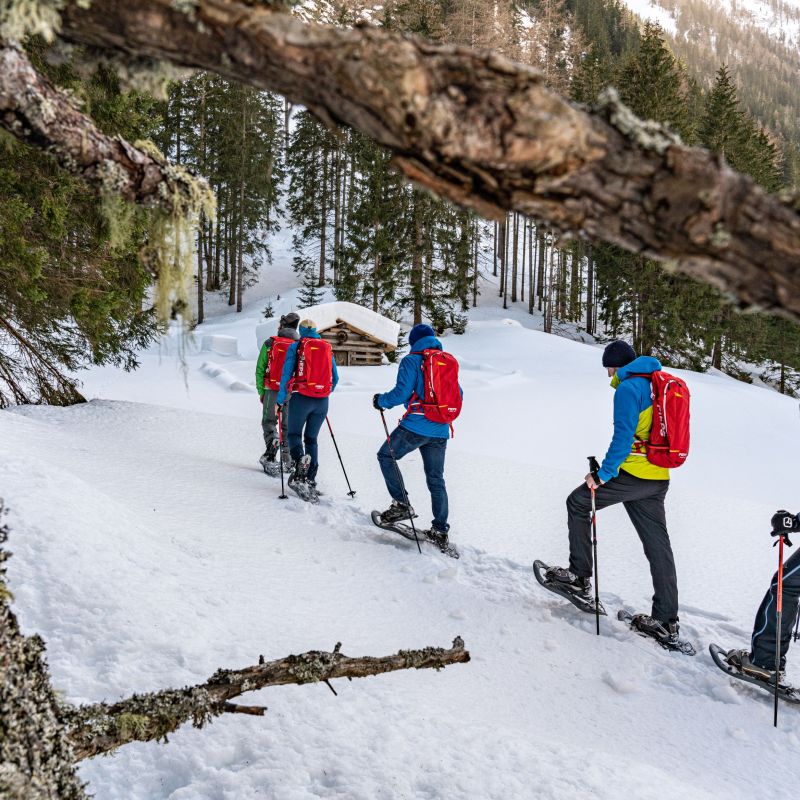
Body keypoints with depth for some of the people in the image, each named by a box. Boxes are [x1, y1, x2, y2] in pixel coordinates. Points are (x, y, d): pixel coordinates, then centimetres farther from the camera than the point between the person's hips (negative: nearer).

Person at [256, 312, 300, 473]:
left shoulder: (270, 343, -2)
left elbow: (260, 369, 0)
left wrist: (261, 391, 7)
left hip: (272, 390, -2)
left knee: (269, 422, 9)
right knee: (288, 425, 12)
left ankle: (272, 442, -17)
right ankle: (288, 458, 10)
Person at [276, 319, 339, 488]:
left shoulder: (295, 347, 0)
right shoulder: (327, 348, 11)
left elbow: (286, 374, -4)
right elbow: (335, 378, 14)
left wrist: (281, 399, 2)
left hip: (301, 398, -3)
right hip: (322, 402, 3)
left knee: (294, 434, 10)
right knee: (311, 438, 14)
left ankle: (299, 458, -21)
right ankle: (311, 478, 6)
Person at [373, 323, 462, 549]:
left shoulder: (412, 361, -5)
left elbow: (401, 393, -13)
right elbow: (458, 395, 16)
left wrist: (381, 401, 5)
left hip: (416, 427, -6)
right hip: (440, 431, 6)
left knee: (386, 456, 15)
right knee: (436, 479, 12)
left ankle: (401, 504, 3)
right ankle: (440, 530, 11)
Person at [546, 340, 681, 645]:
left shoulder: (628, 388, -10)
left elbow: (623, 437, -19)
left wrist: (603, 474, -16)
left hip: (632, 475, -8)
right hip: (658, 479, 8)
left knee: (578, 503, 11)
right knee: (658, 545, 9)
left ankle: (580, 576, 14)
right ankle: (666, 621, 11)